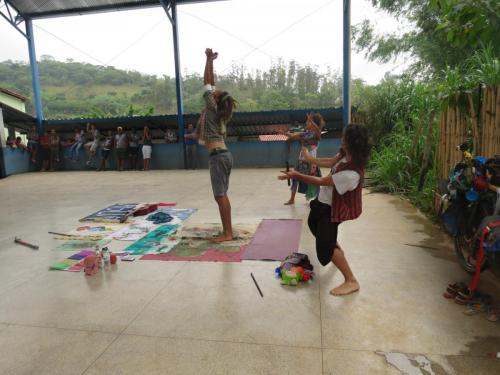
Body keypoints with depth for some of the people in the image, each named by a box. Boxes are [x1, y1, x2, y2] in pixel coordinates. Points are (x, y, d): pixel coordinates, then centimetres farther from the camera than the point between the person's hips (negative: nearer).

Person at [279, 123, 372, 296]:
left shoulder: (351, 174, -39)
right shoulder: (346, 155, -14)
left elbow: (322, 182, -29)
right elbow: (330, 162, 7)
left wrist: (296, 175, -20)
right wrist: (309, 158, 18)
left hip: (333, 208, -10)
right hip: (325, 200, 10)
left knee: (325, 246, -14)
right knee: (314, 223, 33)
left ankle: (351, 281, -1)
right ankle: (337, 249, 55)